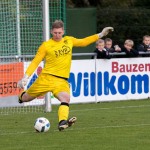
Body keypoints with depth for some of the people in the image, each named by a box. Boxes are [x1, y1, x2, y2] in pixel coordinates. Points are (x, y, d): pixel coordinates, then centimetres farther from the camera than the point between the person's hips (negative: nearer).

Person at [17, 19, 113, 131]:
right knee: (27, 97, 8)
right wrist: (26, 77, -11)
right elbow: (35, 62, 0)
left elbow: (83, 42, 26)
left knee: (66, 98, -27)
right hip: (46, 78, -2)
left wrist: (100, 35, 23)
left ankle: (62, 122, -39)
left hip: (62, 80, 2)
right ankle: (21, 96, 44)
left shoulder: (69, 40, 11)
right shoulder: (46, 45, -2)